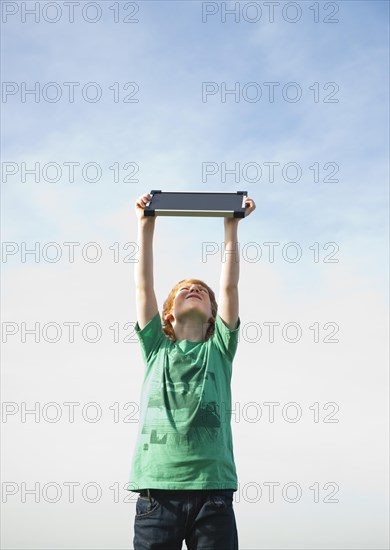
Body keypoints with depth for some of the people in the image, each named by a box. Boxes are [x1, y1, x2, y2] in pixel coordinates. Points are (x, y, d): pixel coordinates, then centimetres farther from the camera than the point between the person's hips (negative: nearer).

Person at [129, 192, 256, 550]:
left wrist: (231, 227, 13)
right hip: (157, 490, 0)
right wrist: (146, 226, 15)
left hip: (214, 490, 0)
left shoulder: (220, 349, 18)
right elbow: (143, 285, 13)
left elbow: (230, 286, 12)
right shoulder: (156, 350, 17)